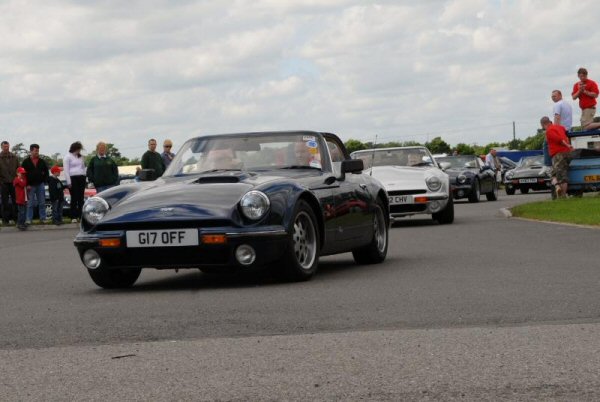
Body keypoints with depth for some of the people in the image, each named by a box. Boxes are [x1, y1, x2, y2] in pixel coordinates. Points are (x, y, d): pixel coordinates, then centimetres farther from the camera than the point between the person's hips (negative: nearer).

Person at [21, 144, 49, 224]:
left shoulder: (42, 161, 6)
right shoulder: (26, 162, -2)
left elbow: (46, 172, 12)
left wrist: (44, 181, 0)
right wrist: (27, 184, -9)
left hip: (40, 185, 3)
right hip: (31, 185, -3)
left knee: (42, 203, 6)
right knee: (30, 204, 1)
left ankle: (43, 218, 12)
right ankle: (28, 219, 5)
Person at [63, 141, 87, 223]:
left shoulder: (80, 157, 19)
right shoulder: (68, 157, -1)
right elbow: (66, 170, -6)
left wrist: (84, 177, 12)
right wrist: (69, 182, -12)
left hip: (81, 178, 6)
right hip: (73, 178, -6)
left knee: (81, 198, 4)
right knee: (74, 198, -8)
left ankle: (80, 215, 7)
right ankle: (73, 217, -6)